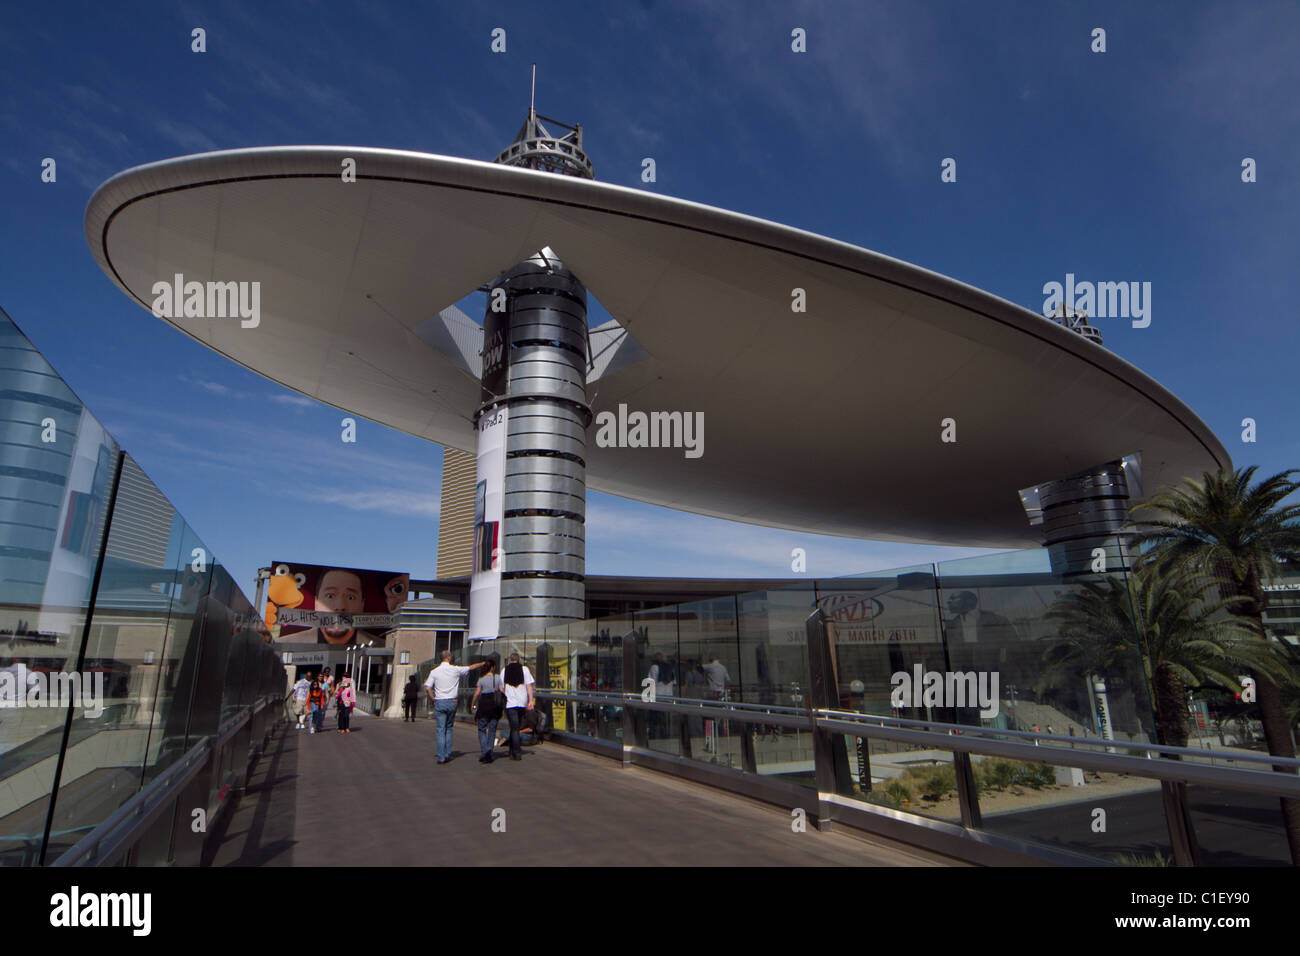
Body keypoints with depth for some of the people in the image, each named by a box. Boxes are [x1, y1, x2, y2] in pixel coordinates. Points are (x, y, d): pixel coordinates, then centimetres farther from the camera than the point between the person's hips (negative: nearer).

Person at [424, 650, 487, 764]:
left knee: (441, 730, 2)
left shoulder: (434, 672, 0)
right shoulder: (456, 669, 0)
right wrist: (483, 663, 29)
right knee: (449, 728, 14)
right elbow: (471, 667, 14)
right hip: (452, 702, 1)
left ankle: (441, 757, 0)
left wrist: (433, 699, 4)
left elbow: (427, 688, -8)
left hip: (439, 703, 0)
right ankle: (448, 754, 12)